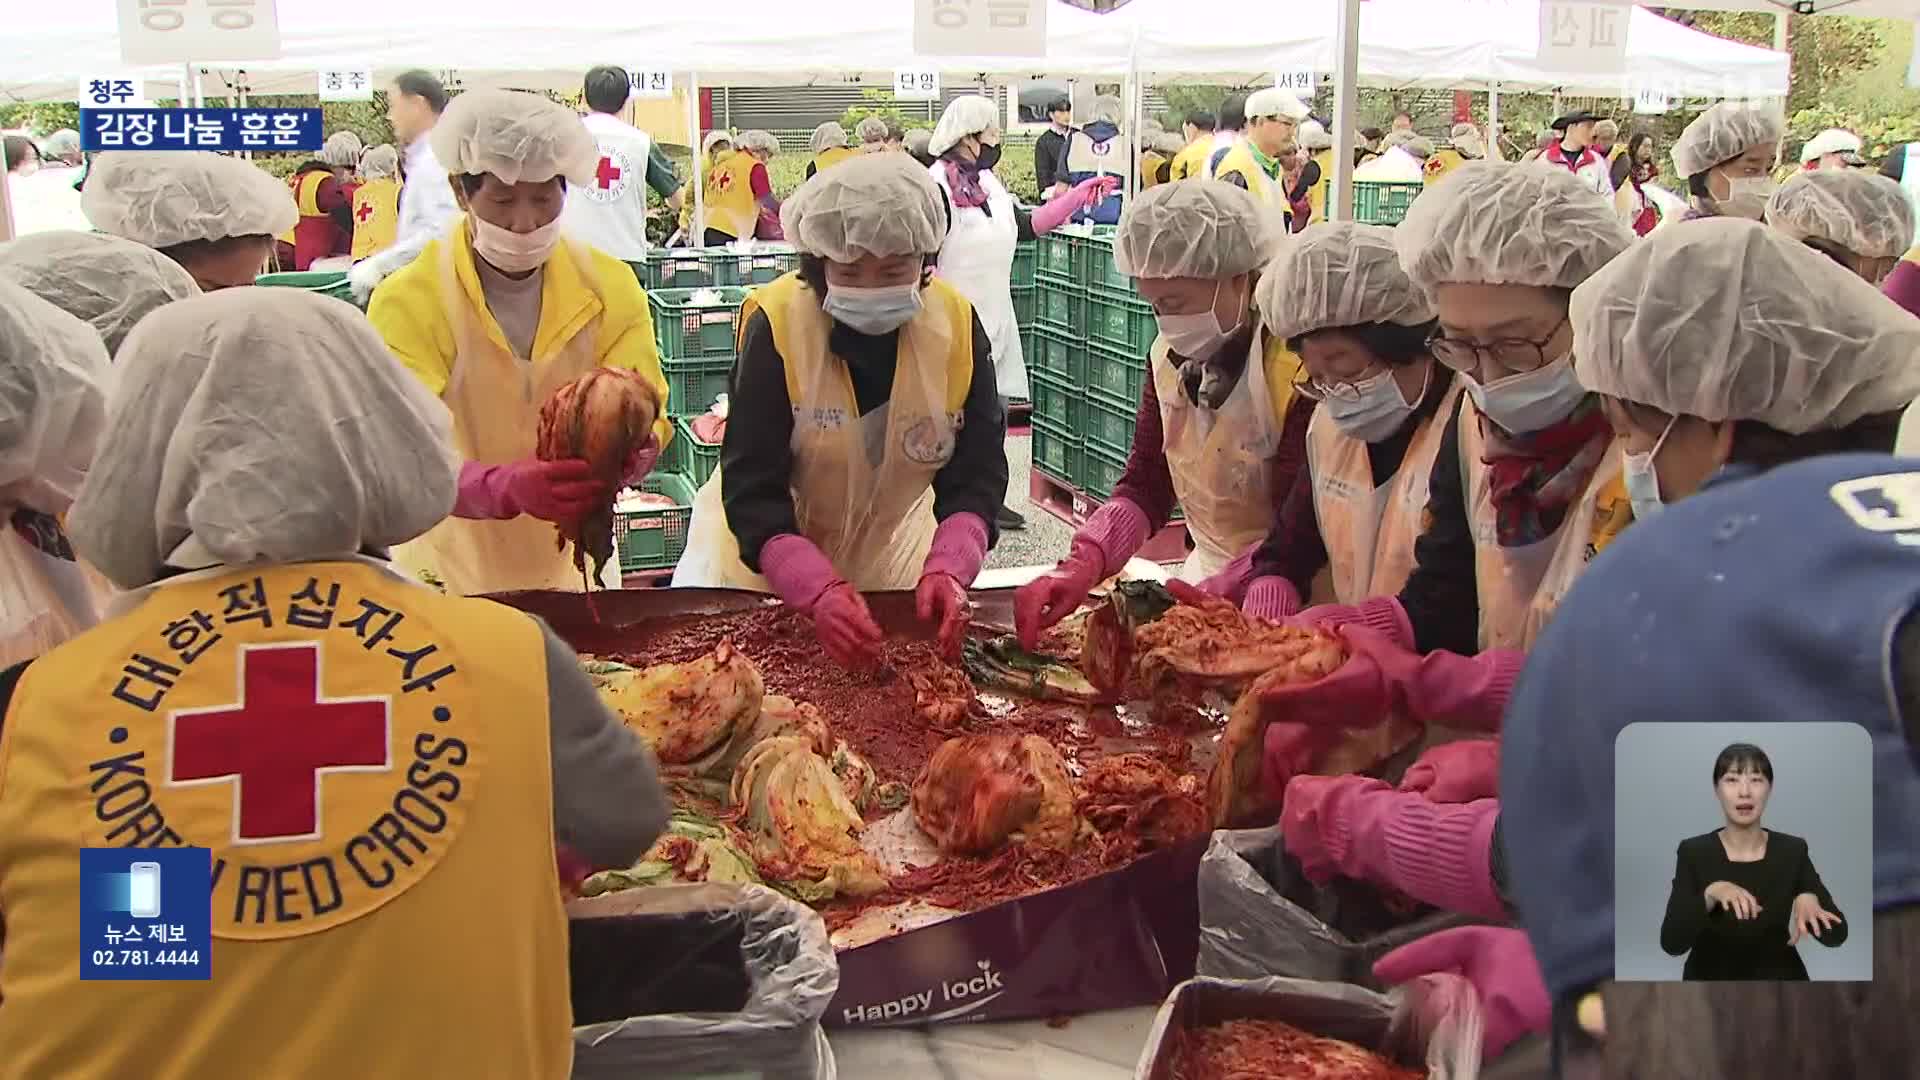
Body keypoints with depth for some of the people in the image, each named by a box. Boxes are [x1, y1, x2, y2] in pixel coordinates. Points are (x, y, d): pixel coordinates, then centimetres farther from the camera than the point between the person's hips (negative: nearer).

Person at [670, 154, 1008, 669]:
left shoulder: (958, 326, -17)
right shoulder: (775, 325, -25)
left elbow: (975, 478, -17)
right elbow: (752, 494, -28)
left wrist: (946, 570, -36)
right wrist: (820, 590, -44)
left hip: (890, 558, 3)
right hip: (764, 560, -2)